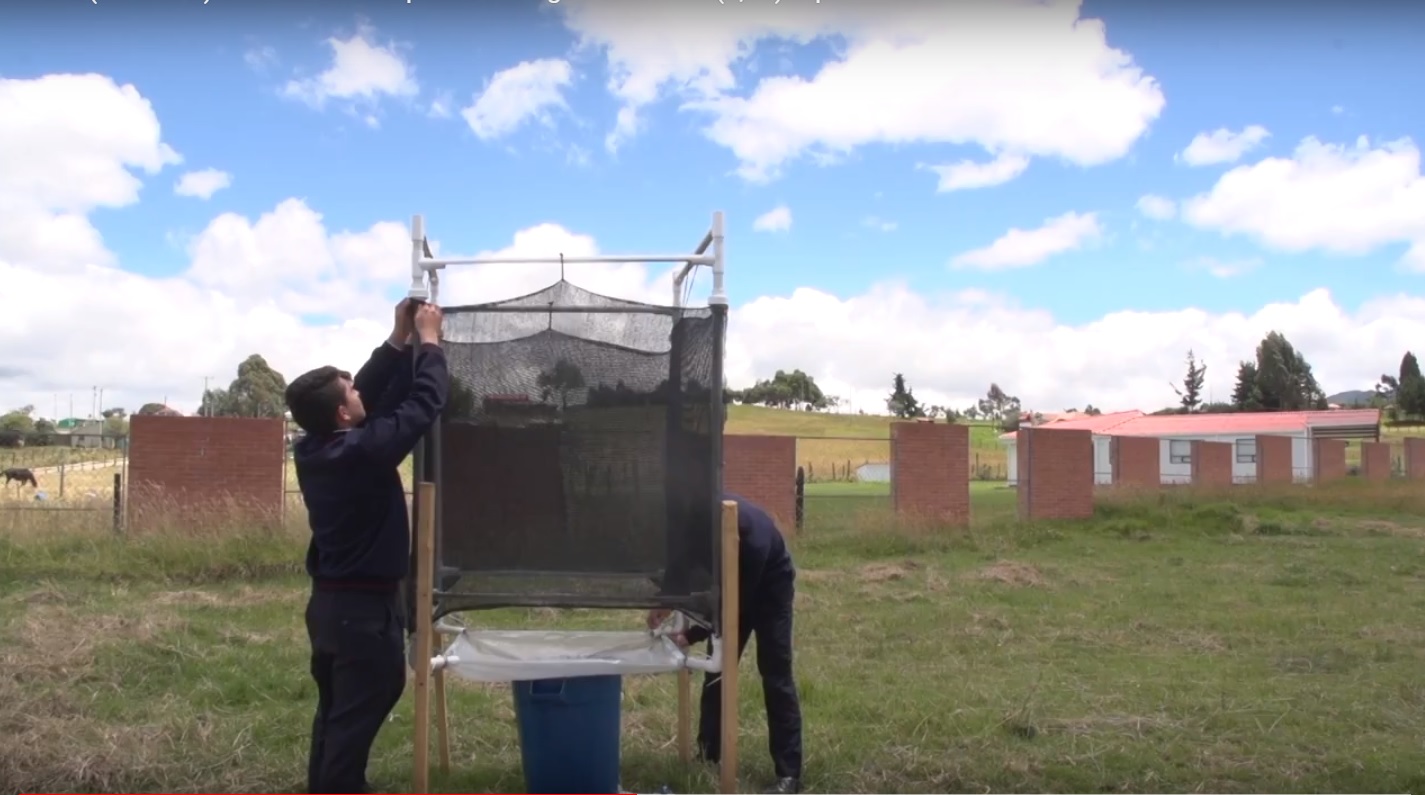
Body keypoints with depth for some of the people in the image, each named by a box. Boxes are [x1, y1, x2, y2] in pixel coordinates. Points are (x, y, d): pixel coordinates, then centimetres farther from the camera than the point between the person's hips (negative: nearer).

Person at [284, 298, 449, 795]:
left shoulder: (310, 450, 0)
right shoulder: (364, 452, -23)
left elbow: (372, 393, 10)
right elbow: (423, 404, -16)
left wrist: (399, 340, 8)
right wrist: (429, 341, -4)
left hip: (329, 602, 9)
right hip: (365, 608, -8)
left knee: (334, 713, 18)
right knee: (356, 720, 1)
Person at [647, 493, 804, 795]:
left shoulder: (755, 542, -43)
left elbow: (737, 603, -32)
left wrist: (691, 636, -33)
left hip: (768, 589, -6)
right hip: (731, 584, 6)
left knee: (775, 675, -8)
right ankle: (707, 754, 18)